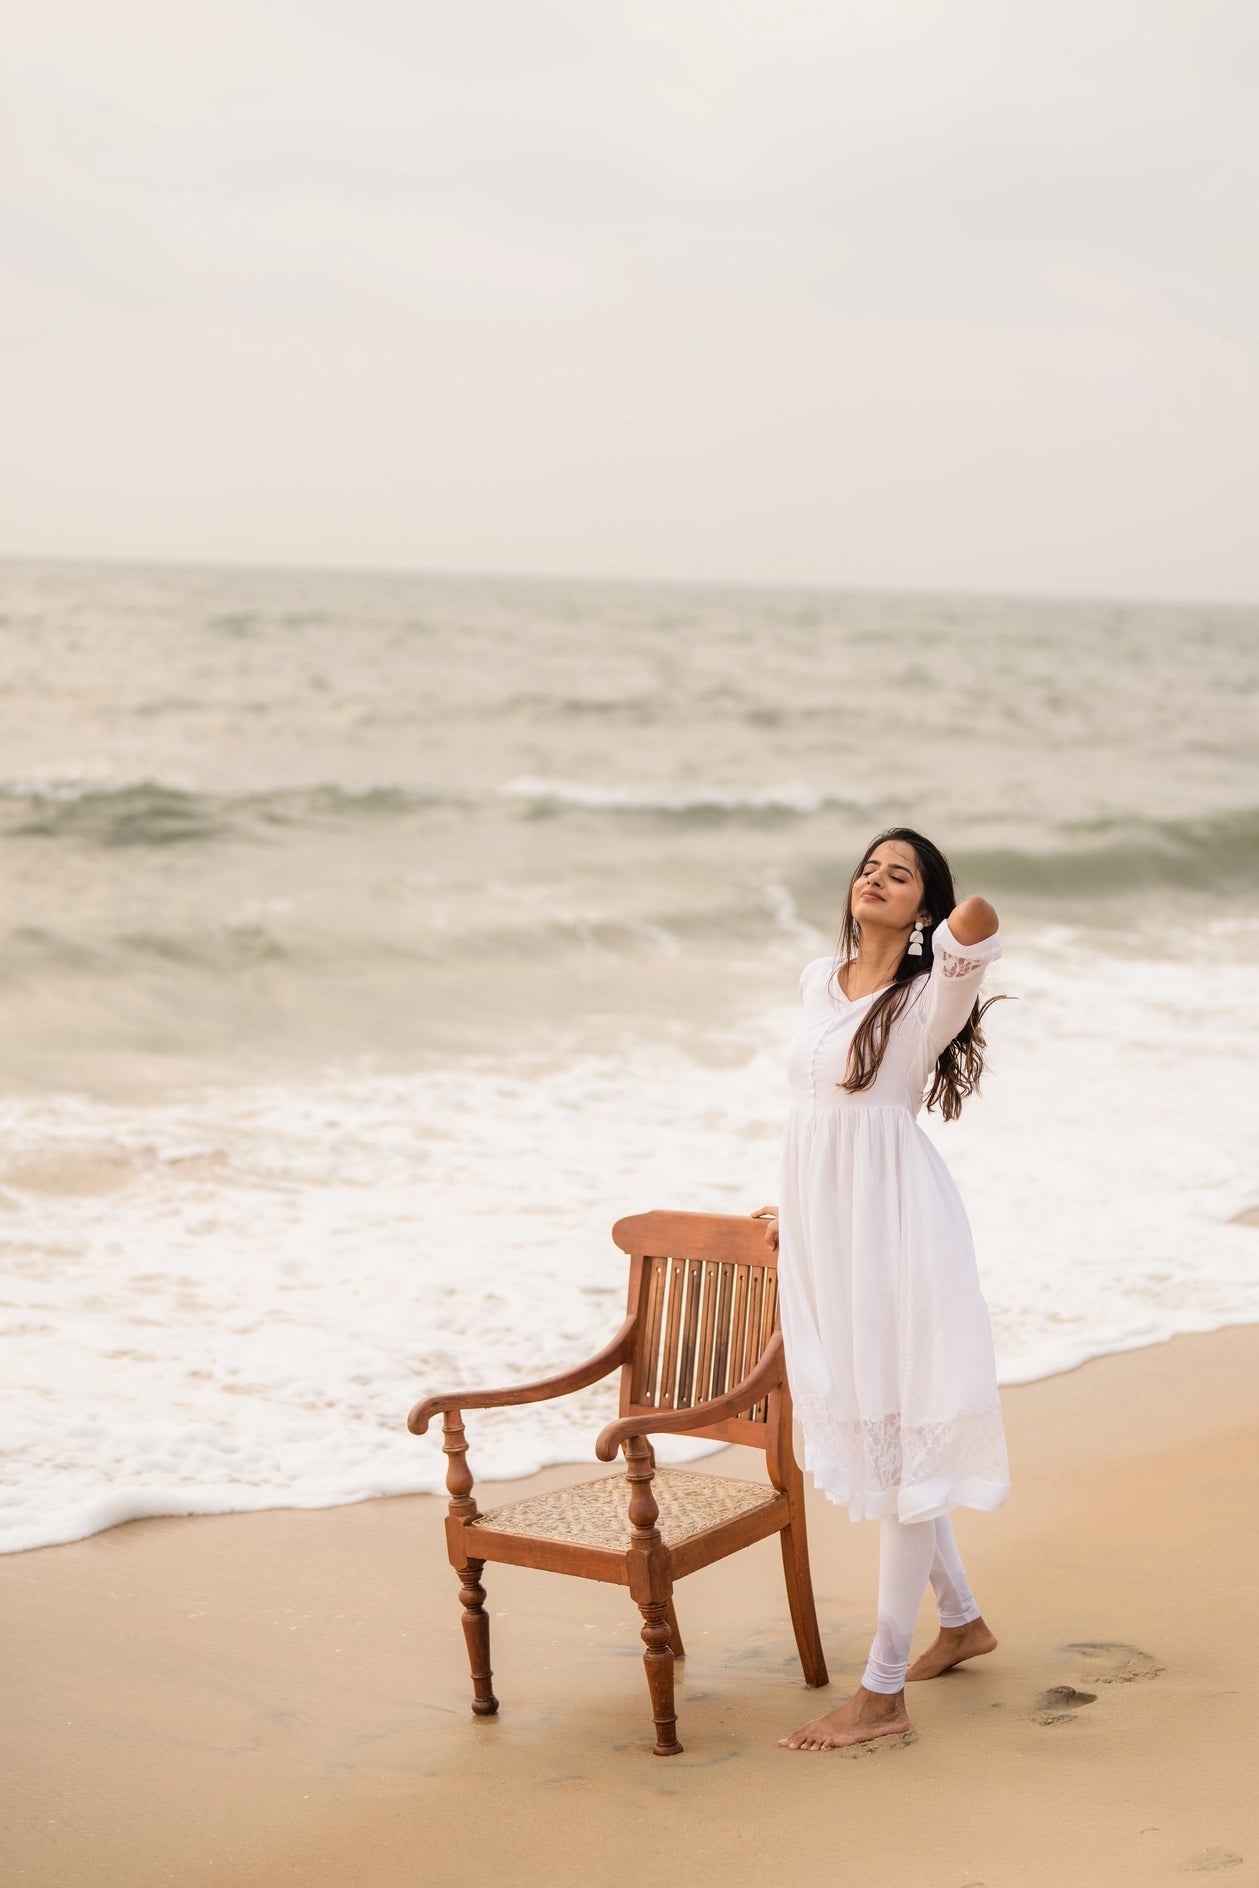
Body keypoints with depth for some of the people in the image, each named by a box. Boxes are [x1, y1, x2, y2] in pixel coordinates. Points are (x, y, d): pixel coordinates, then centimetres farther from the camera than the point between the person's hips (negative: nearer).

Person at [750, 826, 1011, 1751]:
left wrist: (967, 926, -13)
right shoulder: (819, 981, 10)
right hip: (821, 1232, 8)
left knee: (901, 1439, -3)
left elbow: (979, 921, -34)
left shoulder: (931, 993, -11)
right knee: (865, 1432, 17)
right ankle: (963, 1620, 37)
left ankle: (883, 1693, 2)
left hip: (890, 1227, -8)